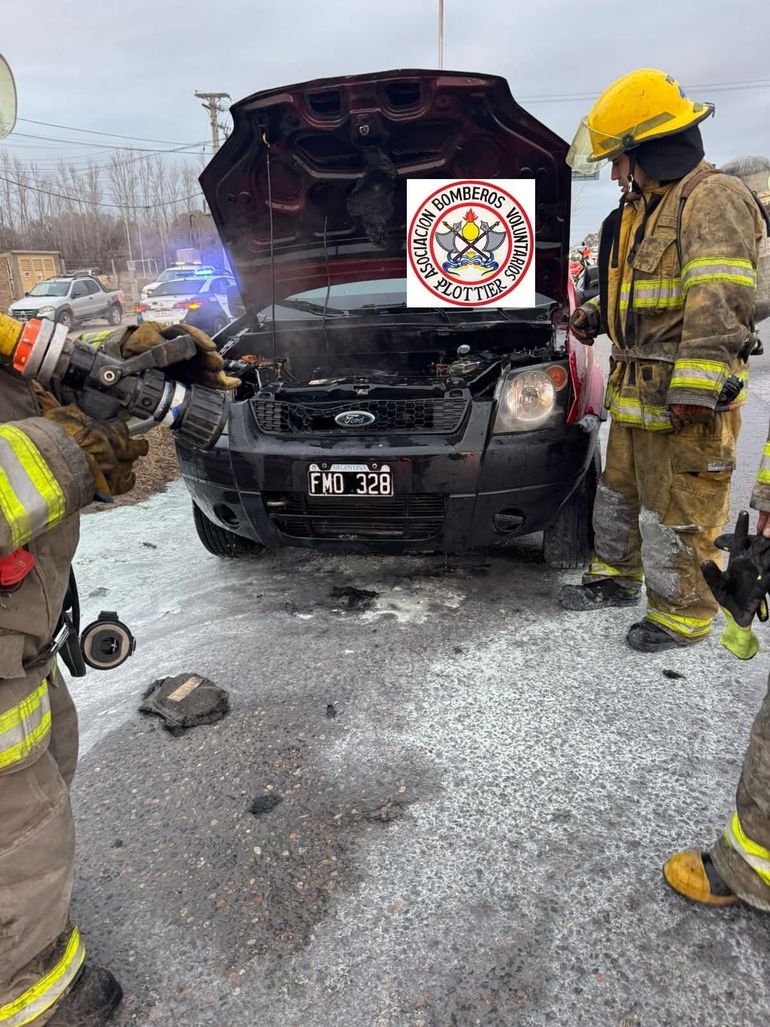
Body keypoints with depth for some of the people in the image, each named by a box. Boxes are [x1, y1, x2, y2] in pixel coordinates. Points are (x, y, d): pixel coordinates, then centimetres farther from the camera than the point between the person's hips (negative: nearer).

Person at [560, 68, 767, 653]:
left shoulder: (714, 200, -14)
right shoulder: (642, 209, 18)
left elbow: (720, 305, -23)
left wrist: (694, 389, -28)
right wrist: (596, 317, 16)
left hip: (684, 401, -10)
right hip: (635, 391, 10)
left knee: (675, 515, 0)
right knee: (618, 494, 20)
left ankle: (684, 614, 16)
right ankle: (617, 578, 38)